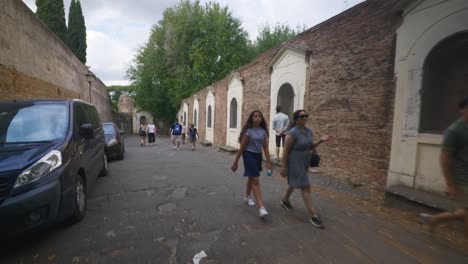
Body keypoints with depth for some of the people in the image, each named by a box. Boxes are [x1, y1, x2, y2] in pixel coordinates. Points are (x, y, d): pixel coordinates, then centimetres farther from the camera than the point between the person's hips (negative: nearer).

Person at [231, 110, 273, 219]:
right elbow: (242, 148, -10)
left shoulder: (263, 131, 3)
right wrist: (235, 163, -7)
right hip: (249, 155, -6)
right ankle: (261, 207, -9)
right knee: (255, 180, -10)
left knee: (251, 178, 21)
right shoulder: (248, 131, -12)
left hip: (258, 156, 6)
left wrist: (269, 162, 5)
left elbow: (265, 147, 6)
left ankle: (247, 197, 42)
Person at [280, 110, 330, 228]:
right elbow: (285, 151, -18)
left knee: (294, 183, 23)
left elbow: (310, 147, 13)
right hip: (295, 164, -8)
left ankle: (285, 200, 45)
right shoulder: (292, 133, -19)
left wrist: (320, 141, -3)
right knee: (305, 187, -5)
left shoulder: (309, 131, 5)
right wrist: (283, 167, -19)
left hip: (305, 163, 8)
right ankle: (313, 215, 6)